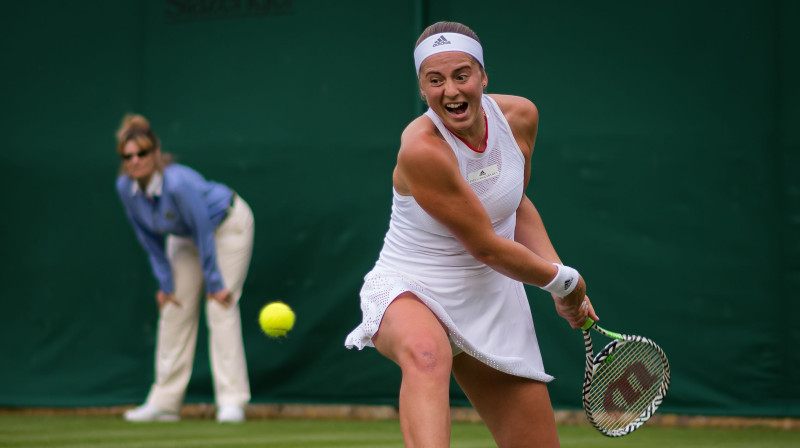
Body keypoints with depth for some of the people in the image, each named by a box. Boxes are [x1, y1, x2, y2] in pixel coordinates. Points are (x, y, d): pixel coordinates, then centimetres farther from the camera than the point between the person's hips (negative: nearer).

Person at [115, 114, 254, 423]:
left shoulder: (178, 183, -39)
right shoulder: (125, 188, -19)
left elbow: (204, 234, -31)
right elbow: (150, 239, -5)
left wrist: (215, 284, -25)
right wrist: (165, 282, -5)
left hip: (227, 225, -7)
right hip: (184, 233, 7)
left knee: (221, 308, -16)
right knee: (175, 310, 3)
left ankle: (231, 402, -16)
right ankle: (164, 403, 8)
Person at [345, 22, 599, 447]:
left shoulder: (520, 116, -5)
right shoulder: (422, 149, -25)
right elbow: (488, 247, -18)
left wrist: (558, 272, 6)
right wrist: (563, 280, -5)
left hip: (492, 302, 7)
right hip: (409, 290, -7)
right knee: (427, 352, -42)